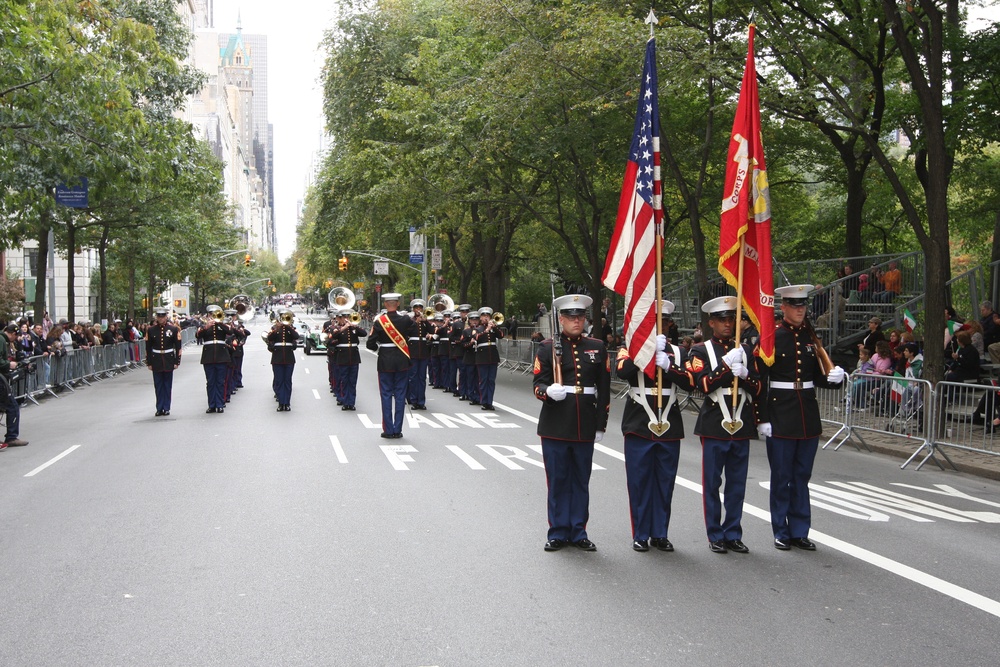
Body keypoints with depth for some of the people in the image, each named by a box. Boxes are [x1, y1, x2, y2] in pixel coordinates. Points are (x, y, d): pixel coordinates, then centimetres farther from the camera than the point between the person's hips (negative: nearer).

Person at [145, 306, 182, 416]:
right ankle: (159, 408, 10)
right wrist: (149, 363, 1)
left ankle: (166, 408, 11)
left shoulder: (174, 329, -1)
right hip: (156, 361, 1)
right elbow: (148, 348, 4)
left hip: (169, 361, -1)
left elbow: (178, 347, 1)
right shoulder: (151, 330, 2)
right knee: (158, 386, 4)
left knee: (167, 385, 4)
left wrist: (177, 361, -4)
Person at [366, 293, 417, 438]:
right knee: (400, 395, 6)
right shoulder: (405, 320, -6)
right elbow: (416, 333, -2)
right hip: (402, 361, 1)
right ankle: (397, 430, 7)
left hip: (385, 361, -1)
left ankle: (388, 430, 5)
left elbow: (370, 344, -9)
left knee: (386, 395, 6)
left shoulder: (379, 321, -9)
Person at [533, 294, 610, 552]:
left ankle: (578, 532, 20)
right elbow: (538, 383, -2)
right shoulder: (547, 347, 0)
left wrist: (601, 424, 6)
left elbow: (604, 389, 9)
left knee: (581, 480, 9)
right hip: (555, 425, -2)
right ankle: (558, 533, 15)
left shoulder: (597, 348, 7)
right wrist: (548, 391, -26)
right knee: (558, 480, 5)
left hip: (585, 426, 2)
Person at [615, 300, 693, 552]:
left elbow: (690, 383, -4)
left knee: (665, 482, 7)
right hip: (639, 426, -2)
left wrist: (668, 366, -18)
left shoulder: (677, 352, 10)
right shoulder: (631, 348, 2)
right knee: (639, 481, 2)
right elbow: (623, 371, -19)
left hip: (669, 426, 3)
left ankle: (660, 533, 18)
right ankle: (641, 534, 12)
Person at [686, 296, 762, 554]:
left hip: (741, 426, 4)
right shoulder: (700, 351, 1)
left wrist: (744, 374, -11)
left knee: (737, 484, 8)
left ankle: (733, 535, 17)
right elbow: (703, 383, -12)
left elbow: (757, 389, 7)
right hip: (714, 426, -4)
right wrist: (727, 365, -20)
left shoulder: (745, 351, 13)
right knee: (712, 484, 2)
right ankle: (715, 536, 11)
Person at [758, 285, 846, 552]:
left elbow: (818, 377, 13)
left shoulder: (811, 337, 8)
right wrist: (763, 419, -13)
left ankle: (799, 532, 19)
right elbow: (760, 380, -9)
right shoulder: (771, 337, -7)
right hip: (780, 415, -5)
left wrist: (833, 377, -10)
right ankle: (781, 532, 14)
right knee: (782, 477, 3)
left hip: (808, 415, 5)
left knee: (802, 476, 10)